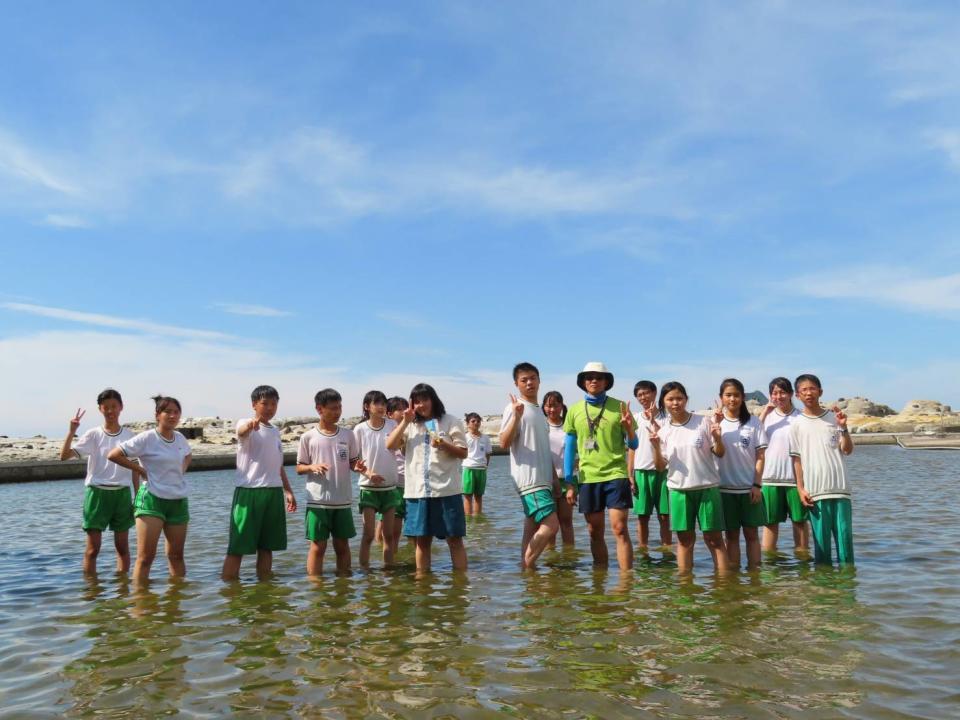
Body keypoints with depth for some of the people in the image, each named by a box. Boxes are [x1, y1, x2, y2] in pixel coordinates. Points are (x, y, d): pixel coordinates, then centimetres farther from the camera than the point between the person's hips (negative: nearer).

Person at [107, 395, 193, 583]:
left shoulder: (180, 438, 8)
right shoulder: (147, 438, -10)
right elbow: (113, 455, -12)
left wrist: (182, 469, 9)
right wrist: (141, 470, -11)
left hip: (178, 501, 6)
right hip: (151, 499, -6)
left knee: (176, 554, 14)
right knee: (145, 556, -7)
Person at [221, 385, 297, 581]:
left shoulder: (275, 431, 16)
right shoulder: (246, 426, -5)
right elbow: (241, 431, -32)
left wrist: (288, 491, 18)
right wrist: (251, 424, -55)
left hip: (274, 493, 6)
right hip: (249, 491, -6)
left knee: (267, 546, 12)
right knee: (238, 547, -3)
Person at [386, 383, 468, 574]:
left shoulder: (450, 421, 3)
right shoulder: (411, 425, 14)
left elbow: (463, 452, 1)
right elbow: (390, 445, 2)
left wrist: (444, 445, -17)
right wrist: (405, 421, -4)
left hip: (447, 490, -3)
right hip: (417, 491, 3)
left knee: (454, 538, 0)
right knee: (422, 540, 9)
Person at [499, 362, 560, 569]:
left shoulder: (539, 410, 19)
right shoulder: (514, 408, -8)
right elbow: (504, 443, -17)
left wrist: (554, 476, 20)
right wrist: (516, 416, -29)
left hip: (543, 479, 9)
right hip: (529, 480, -9)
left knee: (533, 529, 10)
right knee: (551, 525, -15)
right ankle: (527, 567, -3)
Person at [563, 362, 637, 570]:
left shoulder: (619, 407, 1)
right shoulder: (575, 410, 6)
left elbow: (633, 445, 4)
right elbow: (569, 448, 10)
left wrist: (629, 427, -17)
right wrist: (569, 482, 6)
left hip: (616, 475, -2)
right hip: (588, 478, 2)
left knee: (620, 529, -7)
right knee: (595, 532, 10)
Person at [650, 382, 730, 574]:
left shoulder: (704, 422, -3)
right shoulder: (663, 431, 3)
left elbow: (719, 454, 1)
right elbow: (660, 467, 3)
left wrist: (717, 437, -19)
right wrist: (656, 446, -13)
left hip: (707, 487, -2)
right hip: (678, 490, 2)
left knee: (714, 538, 3)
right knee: (685, 539, 9)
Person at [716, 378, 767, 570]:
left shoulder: (753, 422, 1)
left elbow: (760, 456, 1)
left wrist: (757, 484, -6)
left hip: (749, 488, 0)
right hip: (726, 488, 0)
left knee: (751, 533, 5)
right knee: (731, 534, 7)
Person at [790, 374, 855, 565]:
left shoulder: (834, 417, 6)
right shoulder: (797, 424, 4)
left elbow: (847, 450, 1)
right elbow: (797, 458, 4)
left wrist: (843, 427, -14)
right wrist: (800, 488, -2)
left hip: (840, 487, 1)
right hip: (814, 490, -1)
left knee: (844, 534, 2)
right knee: (820, 537, 3)